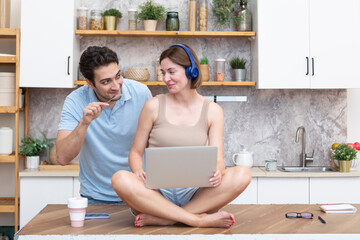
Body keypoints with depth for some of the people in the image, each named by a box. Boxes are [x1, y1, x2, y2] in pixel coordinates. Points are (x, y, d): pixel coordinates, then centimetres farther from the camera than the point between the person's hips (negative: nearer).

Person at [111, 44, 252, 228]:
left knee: (242, 175, -25)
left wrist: (217, 172, -23)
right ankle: (198, 219, -29)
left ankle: (163, 218, -26)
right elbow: (136, 152, 7)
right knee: (121, 179, -32)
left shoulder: (212, 111, 7)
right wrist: (138, 171, -16)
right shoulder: (154, 106, 5)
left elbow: (217, 159, 2)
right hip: (157, 192, -1)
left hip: (194, 193, 1)